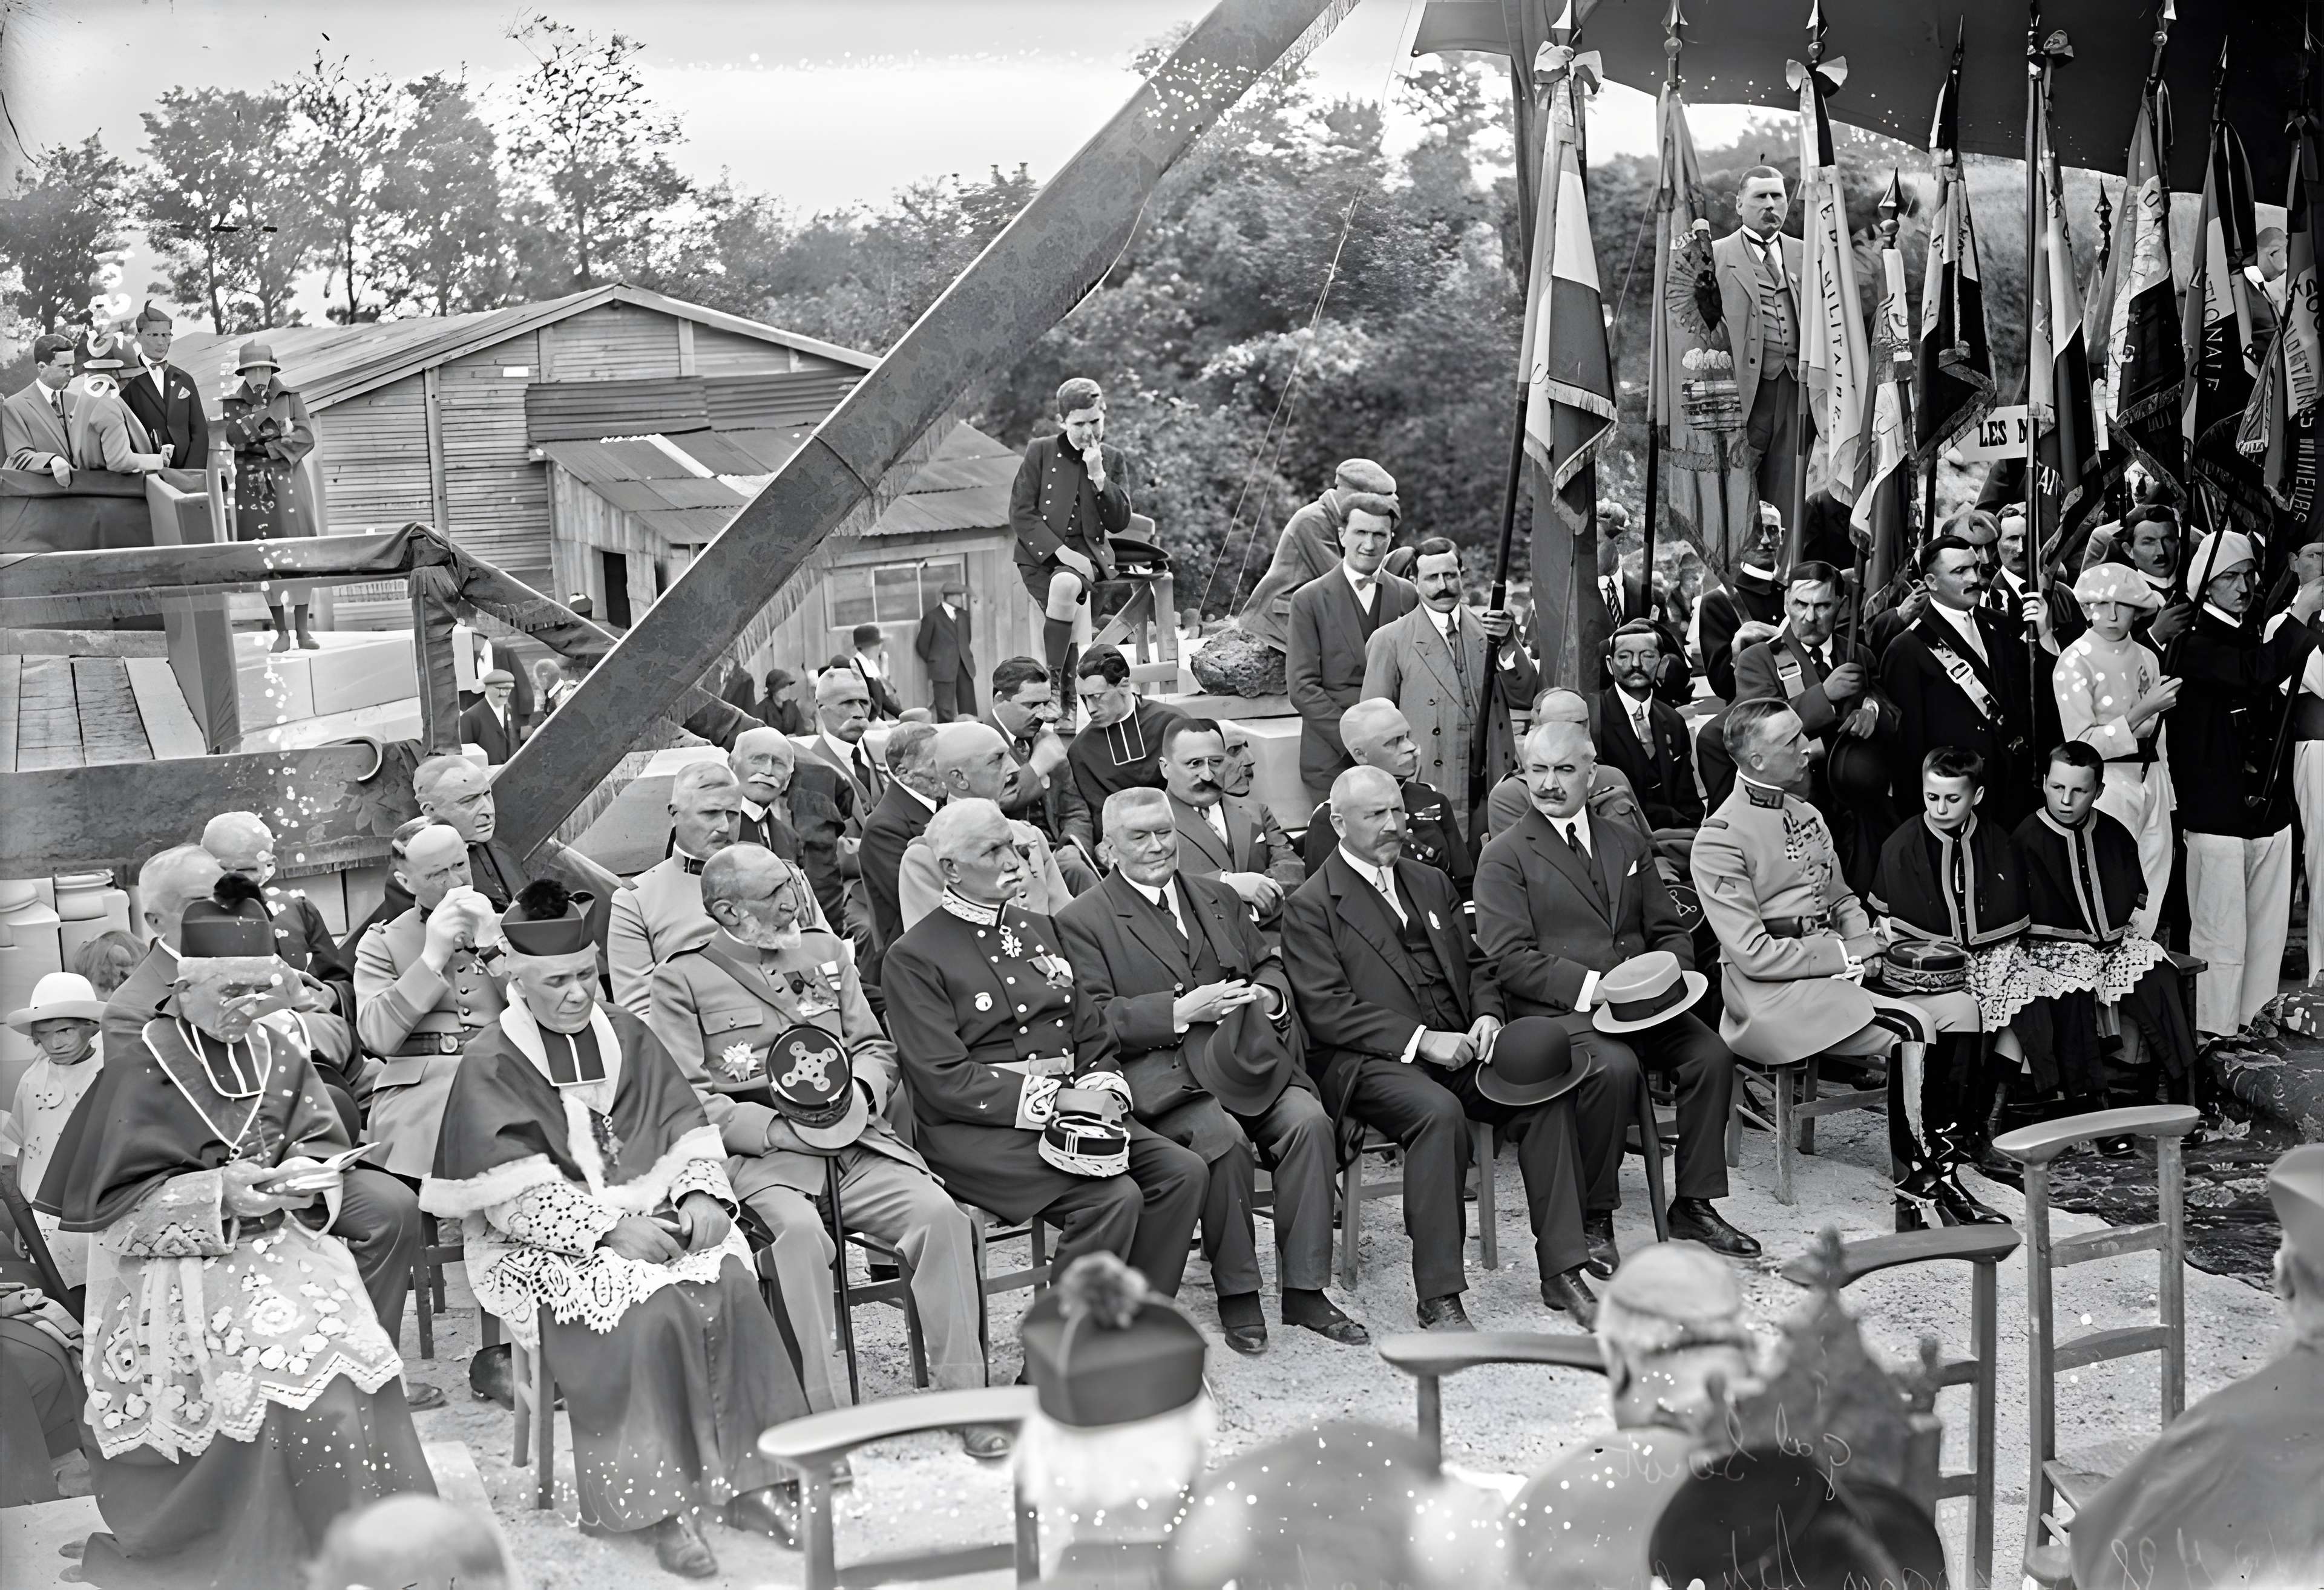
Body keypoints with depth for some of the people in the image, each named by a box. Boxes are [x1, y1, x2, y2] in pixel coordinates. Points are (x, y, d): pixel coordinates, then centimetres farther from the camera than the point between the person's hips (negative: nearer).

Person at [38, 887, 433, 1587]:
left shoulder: (278, 1050, 5)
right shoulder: (138, 1070, -8)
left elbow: (323, 1145, 10)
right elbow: (109, 1203, -8)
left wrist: (307, 1179, -13)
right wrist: (216, 1194, -20)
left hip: (278, 1246, 4)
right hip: (173, 1269, -4)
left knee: (344, 1360, -21)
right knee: (284, 1370, -25)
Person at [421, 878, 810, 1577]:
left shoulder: (626, 1035, 11)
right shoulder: (491, 1066, -3)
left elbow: (687, 1128, 8)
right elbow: (514, 1194, -13)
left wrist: (702, 1195, -12)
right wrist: (607, 1227, -22)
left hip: (651, 1218, 4)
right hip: (546, 1245, -4)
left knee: (732, 1283, -25)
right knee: (649, 1310, -32)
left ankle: (746, 1480, -18)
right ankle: (661, 1504, -23)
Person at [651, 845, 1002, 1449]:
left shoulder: (823, 951, 20)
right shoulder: (682, 980, 4)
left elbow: (874, 1047, 20)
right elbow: (687, 1098, -3)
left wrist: (862, 1094, -4)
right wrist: (780, 1131, -14)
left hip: (854, 1144, 4)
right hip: (760, 1156, -4)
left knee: (940, 1213, -21)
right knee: (800, 1230, -35)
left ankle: (963, 1395, -16)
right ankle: (817, 1416, -29)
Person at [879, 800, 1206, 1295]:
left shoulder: (1039, 929, 18)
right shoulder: (913, 958, -5)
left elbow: (1093, 1036, 18)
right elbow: (945, 1080, -13)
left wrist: (1101, 1089, -4)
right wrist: (1053, 1099, -17)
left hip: (1067, 1106, 7)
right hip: (977, 1130, -7)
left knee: (1182, 1171, -13)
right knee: (1114, 1197, -26)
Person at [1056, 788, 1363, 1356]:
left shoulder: (1219, 897, 21)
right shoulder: (1083, 921, 3)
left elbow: (1269, 964, 25)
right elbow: (1095, 1019, -7)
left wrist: (1267, 995, 0)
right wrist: (1180, 1011, -17)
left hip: (1249, 1053, 5)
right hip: (1160, 1070, -5)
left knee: (1308, 1120, -23)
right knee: (1223, 1137, -33)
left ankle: (1305, 1291, -14)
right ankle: (1237, 1296, -13)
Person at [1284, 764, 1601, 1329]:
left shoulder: (1432, 884, 21)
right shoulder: (1311, 907, -1)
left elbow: (1475, 968, 24)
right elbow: (1327, 1011, -10)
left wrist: (1486, 1015, 0)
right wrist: (1421, 1040, -17)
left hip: (1456, 1047, 6)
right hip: (1367, 1061, -6)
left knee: (1548, 1094, -20)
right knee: (1439, 1111, -36)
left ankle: (1561, 1271, -15)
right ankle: (1438, 1296, -29)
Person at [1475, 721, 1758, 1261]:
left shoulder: (1628, 846, 19)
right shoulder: (1504, 856, 1)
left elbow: (1668, 932, 18)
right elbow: (1510, 958, -9)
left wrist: (1672, 974, -5)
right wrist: (1592, 989, -19)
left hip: (1645, 1003, 5)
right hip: (1556, 1010, -5)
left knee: (1712, 1055, -19)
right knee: (1615, 1068, -33)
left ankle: (1694, 1205, -6)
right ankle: (1592, 1218, -16)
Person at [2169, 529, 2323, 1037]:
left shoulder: (2257, 637, 14)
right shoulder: (2194, 646, -11)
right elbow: (2257, 673, -27)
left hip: (2270, 808, 8)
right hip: (2218, 813, -8)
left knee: (2269, 929, 13)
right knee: (2221, 934, -3)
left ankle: (2255, 1020, 24)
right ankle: (2215, 1033, 6)